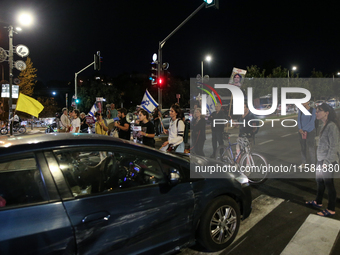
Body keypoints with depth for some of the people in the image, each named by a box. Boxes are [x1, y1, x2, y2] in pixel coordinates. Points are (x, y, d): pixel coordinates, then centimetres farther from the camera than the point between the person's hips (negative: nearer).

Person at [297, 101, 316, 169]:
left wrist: (304, 129, -18)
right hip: (302, 132, 4)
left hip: (310, 131, -4)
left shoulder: (313, 110, -8)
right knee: (303, 147, 9)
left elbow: (312, 121, -15)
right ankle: (303, 163, 19)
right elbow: (298, 120, -2)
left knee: (311, 148, -5)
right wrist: (300, 129, -17)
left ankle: (312, 164, 7)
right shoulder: (300, 110, 4)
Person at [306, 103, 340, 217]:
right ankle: (318, 202, 37)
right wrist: (321, 160, 18)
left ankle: (331, 209, 16)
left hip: (328, 160, -9)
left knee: (328, 184, 2)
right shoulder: (324, 125, 9)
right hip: (321, 159, 9)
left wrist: (327, 161, -19)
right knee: (319, 181, 20)